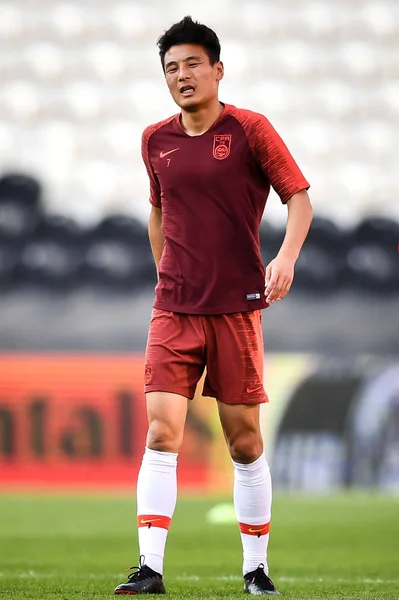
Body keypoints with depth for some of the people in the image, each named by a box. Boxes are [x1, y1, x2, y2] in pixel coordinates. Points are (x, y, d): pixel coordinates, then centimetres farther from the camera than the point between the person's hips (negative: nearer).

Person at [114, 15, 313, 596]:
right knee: (161, 434, -10)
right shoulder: (156, 140, 8)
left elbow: (299, 197, -5)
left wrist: (286, 256, -21)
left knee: (245, 442, 4)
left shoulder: (249, 129, -4)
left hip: (237, 306, -2)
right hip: (174, 309, 3)